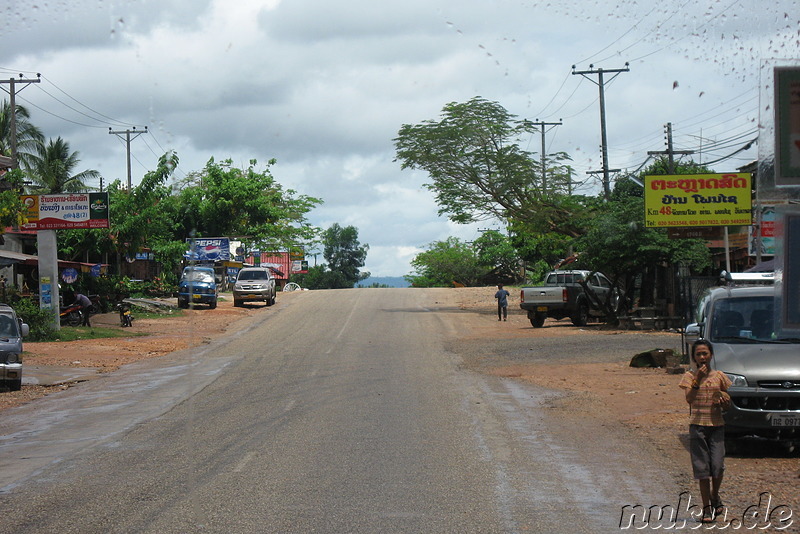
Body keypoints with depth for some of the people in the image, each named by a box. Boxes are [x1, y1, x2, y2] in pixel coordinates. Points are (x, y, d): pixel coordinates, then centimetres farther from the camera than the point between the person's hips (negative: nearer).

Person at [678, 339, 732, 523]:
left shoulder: (719, 376, 7)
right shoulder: (690, 376, 1)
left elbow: (729, 400, 16)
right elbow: (689, 398, -13)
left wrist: (723, 402, -6)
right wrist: (698, 379, -20)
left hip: (717, 425, 1)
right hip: (697, 425, -1)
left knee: (718, 465, -7)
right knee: (702, 467, 0)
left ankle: (715, 496, 20)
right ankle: (707, 507, 7)